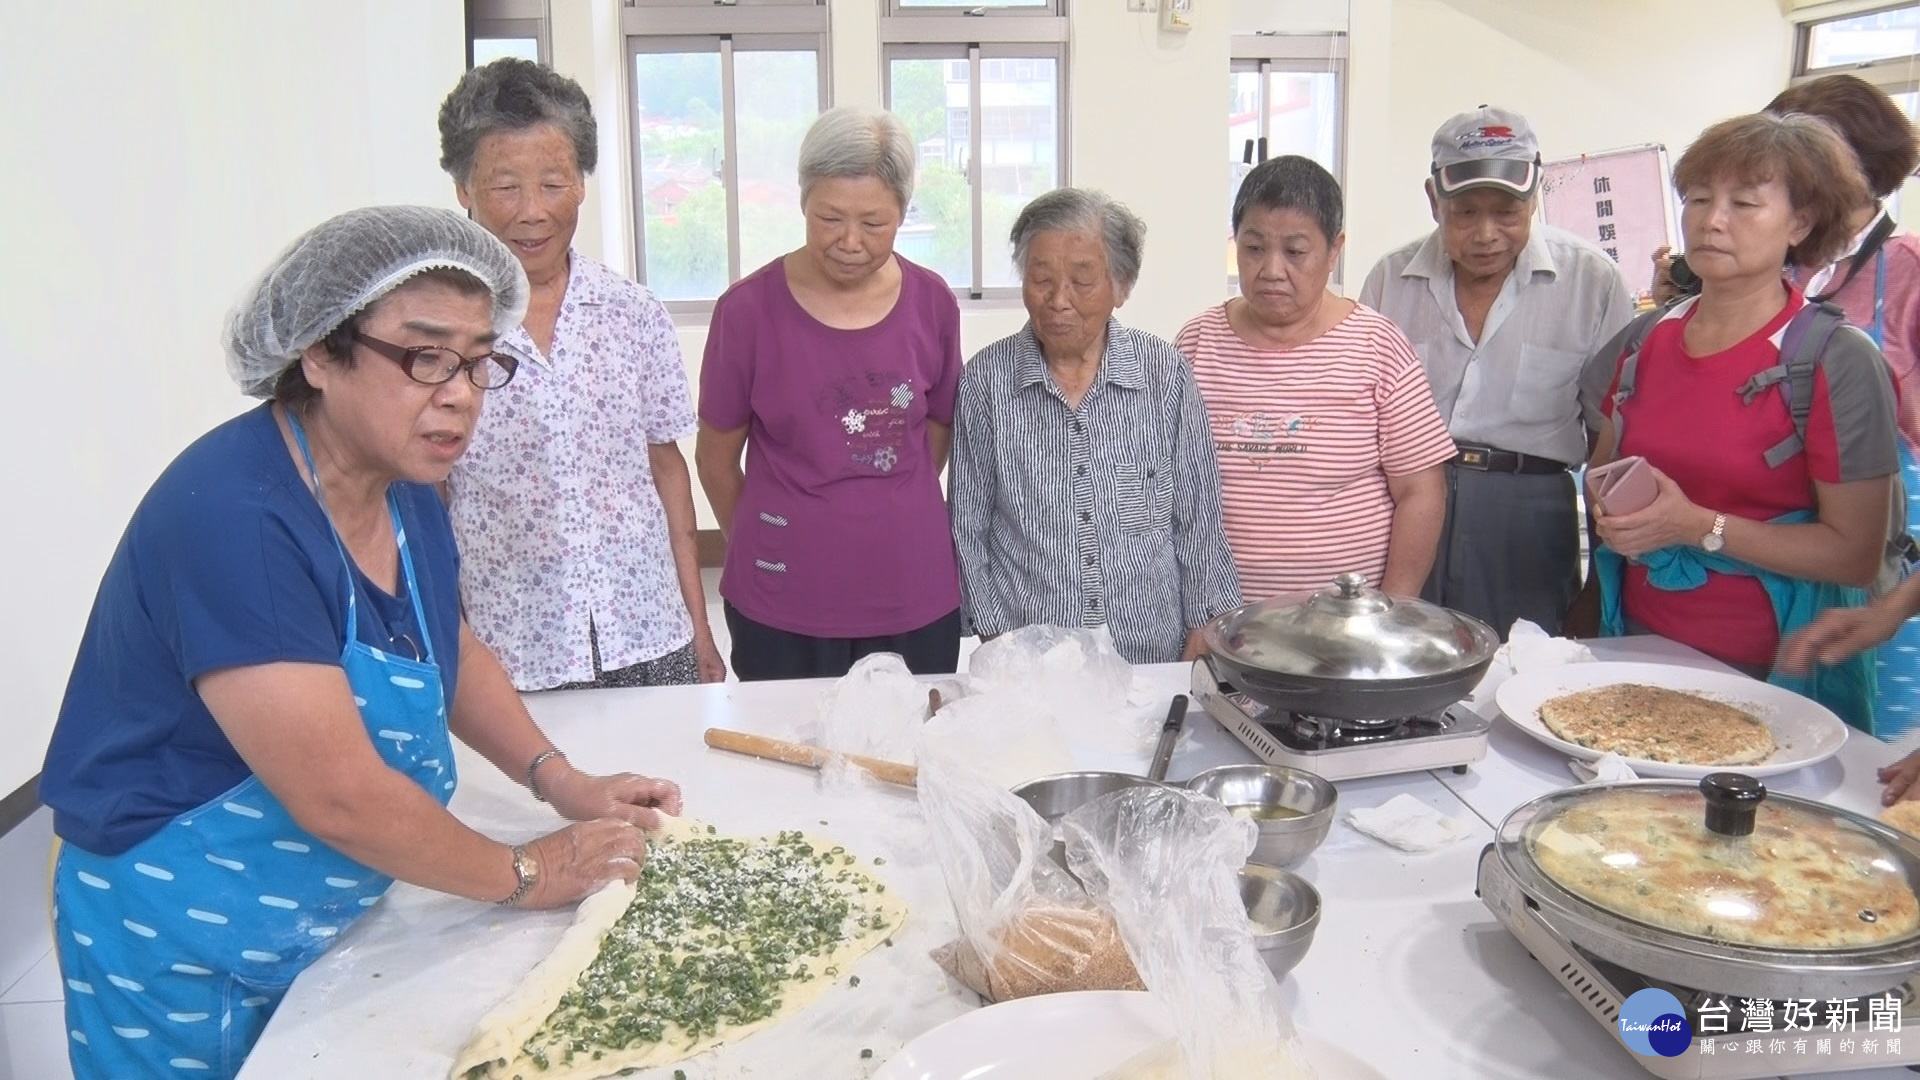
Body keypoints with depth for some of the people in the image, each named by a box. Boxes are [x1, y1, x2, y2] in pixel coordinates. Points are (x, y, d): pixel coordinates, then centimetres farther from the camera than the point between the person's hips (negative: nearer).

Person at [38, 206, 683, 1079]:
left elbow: (451, 653, 12)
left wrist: (559, 780, 0)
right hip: (183, 948, -7)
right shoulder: (233, 515, -30)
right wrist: (524, 875, -17)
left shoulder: (406, 492, -4)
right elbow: (339, 795, -30)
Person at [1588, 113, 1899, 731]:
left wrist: (1699, 527, -21)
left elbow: (1856, 554, -14)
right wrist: (1612, 511, -3)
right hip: (1637, 646, 5)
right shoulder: (1646, 340, 3)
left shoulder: (1838, 362, -12)